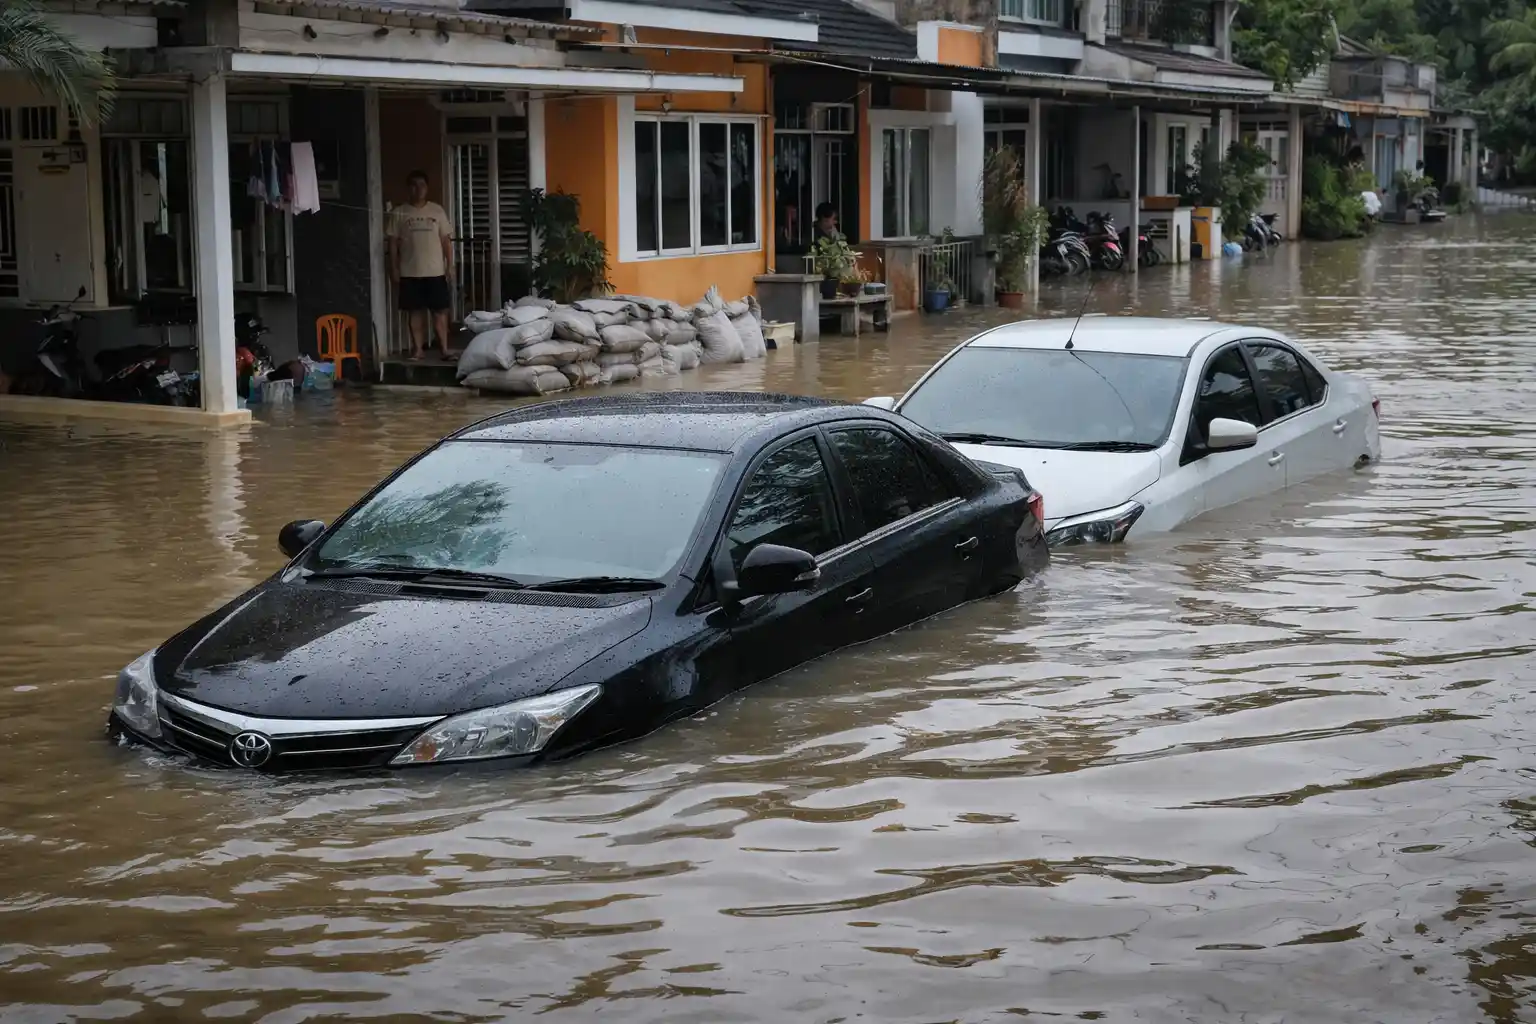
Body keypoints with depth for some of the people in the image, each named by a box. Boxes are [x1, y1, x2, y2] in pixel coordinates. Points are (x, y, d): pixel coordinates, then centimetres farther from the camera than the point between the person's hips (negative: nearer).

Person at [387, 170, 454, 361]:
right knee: (415, 311, 5)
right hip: (410, 273, 0)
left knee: (439, 311, 0)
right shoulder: (399, 213, 1)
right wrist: (394, 268, -2)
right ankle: (418, 348, 12)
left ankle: (444, 349, 4)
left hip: (435, 271, 0)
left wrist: (450, 265, -1)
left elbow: (446, 240, 5)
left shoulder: (437, 211, 4)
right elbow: (393, 242, 3)